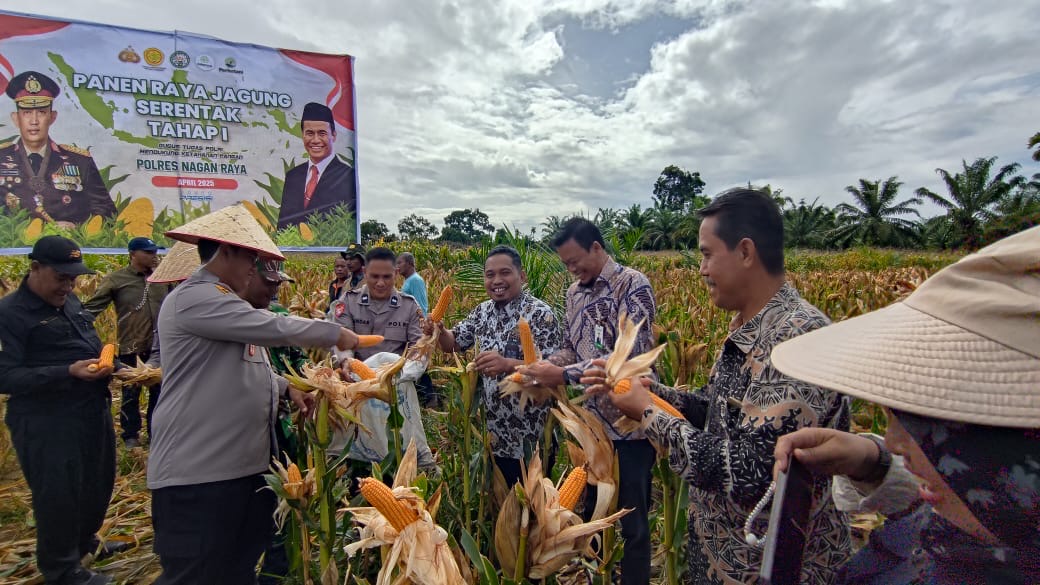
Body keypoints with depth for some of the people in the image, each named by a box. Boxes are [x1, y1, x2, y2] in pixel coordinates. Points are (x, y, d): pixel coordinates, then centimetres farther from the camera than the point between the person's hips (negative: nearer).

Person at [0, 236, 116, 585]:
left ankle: (85, 540, 46)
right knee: (58, 497, 5)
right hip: (46, 424, -8)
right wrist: (69, 372, -28)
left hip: (94, 412, 8)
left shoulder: (70, 301, 10)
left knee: (99, 484, 20)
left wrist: (104, 361, 3)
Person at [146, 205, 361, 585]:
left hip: (243, 462, 10)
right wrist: (336, 334, -12)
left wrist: (286, 387, 8)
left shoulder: (218, 301, 18)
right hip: (197, 471, -10)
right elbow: (273, 328, -24)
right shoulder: (194, 298, -17)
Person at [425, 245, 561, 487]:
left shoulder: (540, 314, -16)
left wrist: (507, 364, -37)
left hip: (530, 436, -6)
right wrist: (439, 332, -9)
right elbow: (454, 343, 14)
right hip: (495, 431, 6)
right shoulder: (483, 311, 5)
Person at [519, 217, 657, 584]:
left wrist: (564, 375, -25)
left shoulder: (632, 285, -13)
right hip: (591, 421, 7)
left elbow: (630, 354, -23)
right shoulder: (575, 293, 10)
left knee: (631, 520, 8)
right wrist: (545, 366, -8)